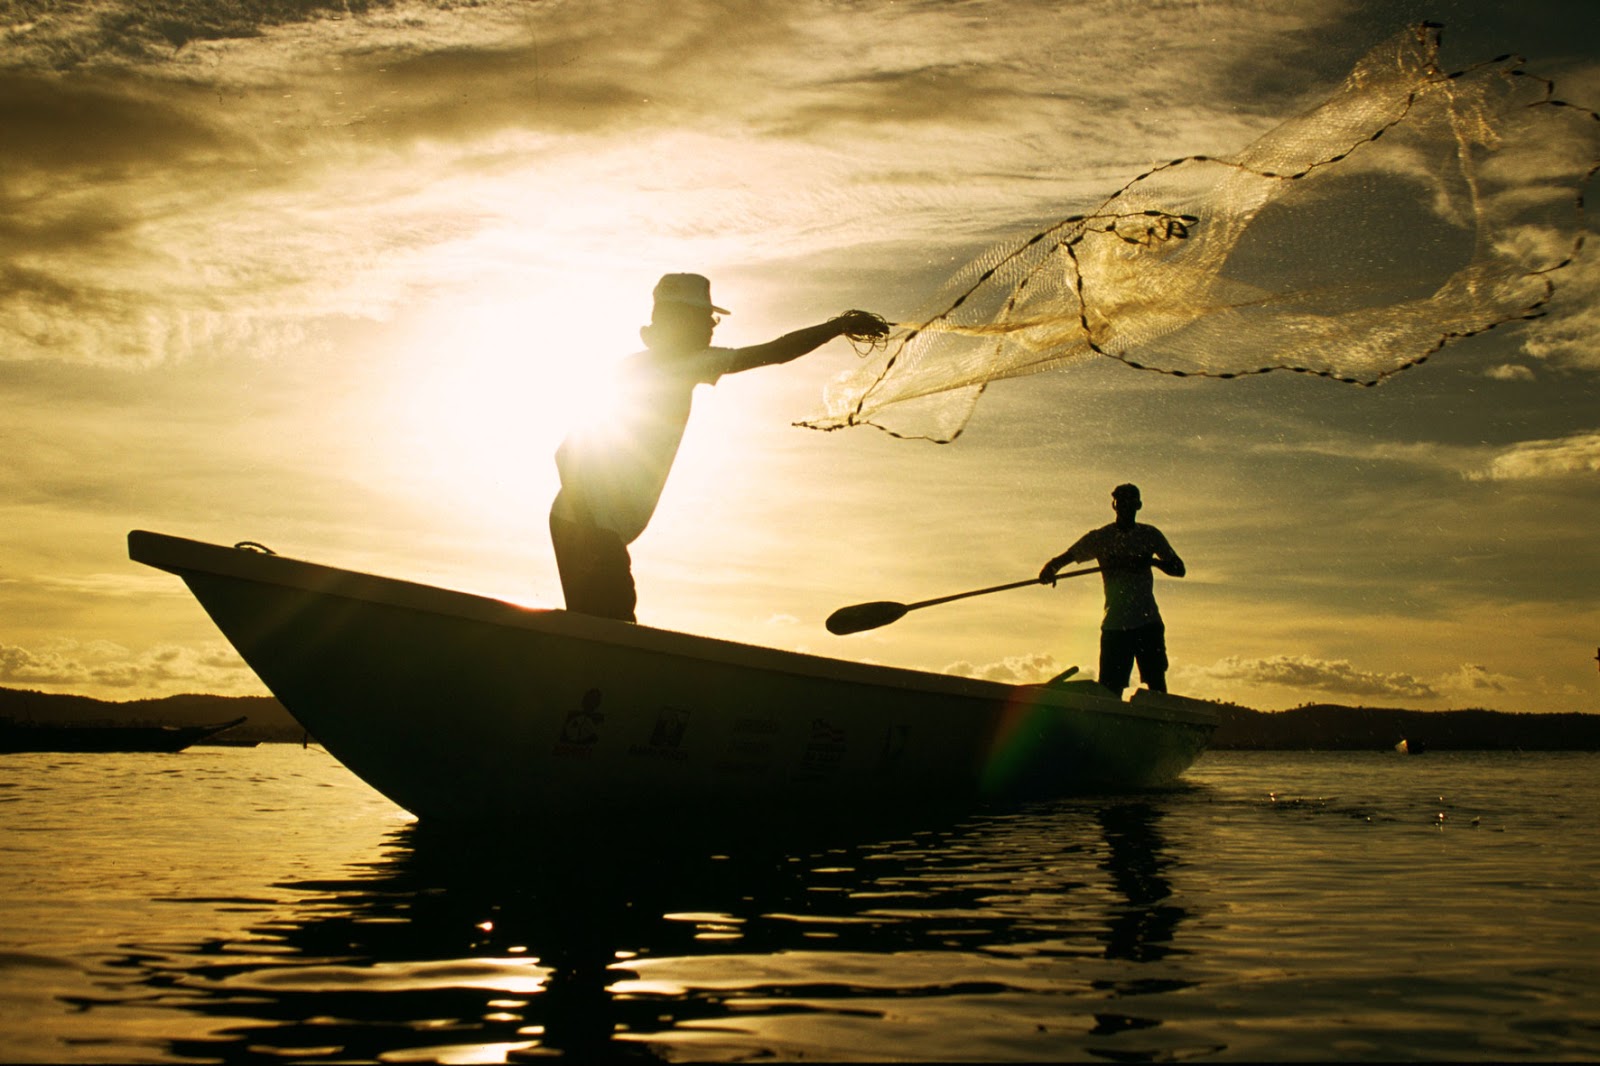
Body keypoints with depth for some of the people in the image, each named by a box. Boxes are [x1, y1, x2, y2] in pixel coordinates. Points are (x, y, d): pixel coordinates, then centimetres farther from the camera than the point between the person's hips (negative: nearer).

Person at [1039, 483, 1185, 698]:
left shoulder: (1149, 535, 10)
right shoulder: (1100, 537, 8)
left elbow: (1179, 569, 9)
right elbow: (1065, 558, 4)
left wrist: (1153, 561, -12)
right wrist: (1050, 570, -21)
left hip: (1148, 623, 0)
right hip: (1115, 624, 0)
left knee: (1157, 684, -9)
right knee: (1109, 690, -5)